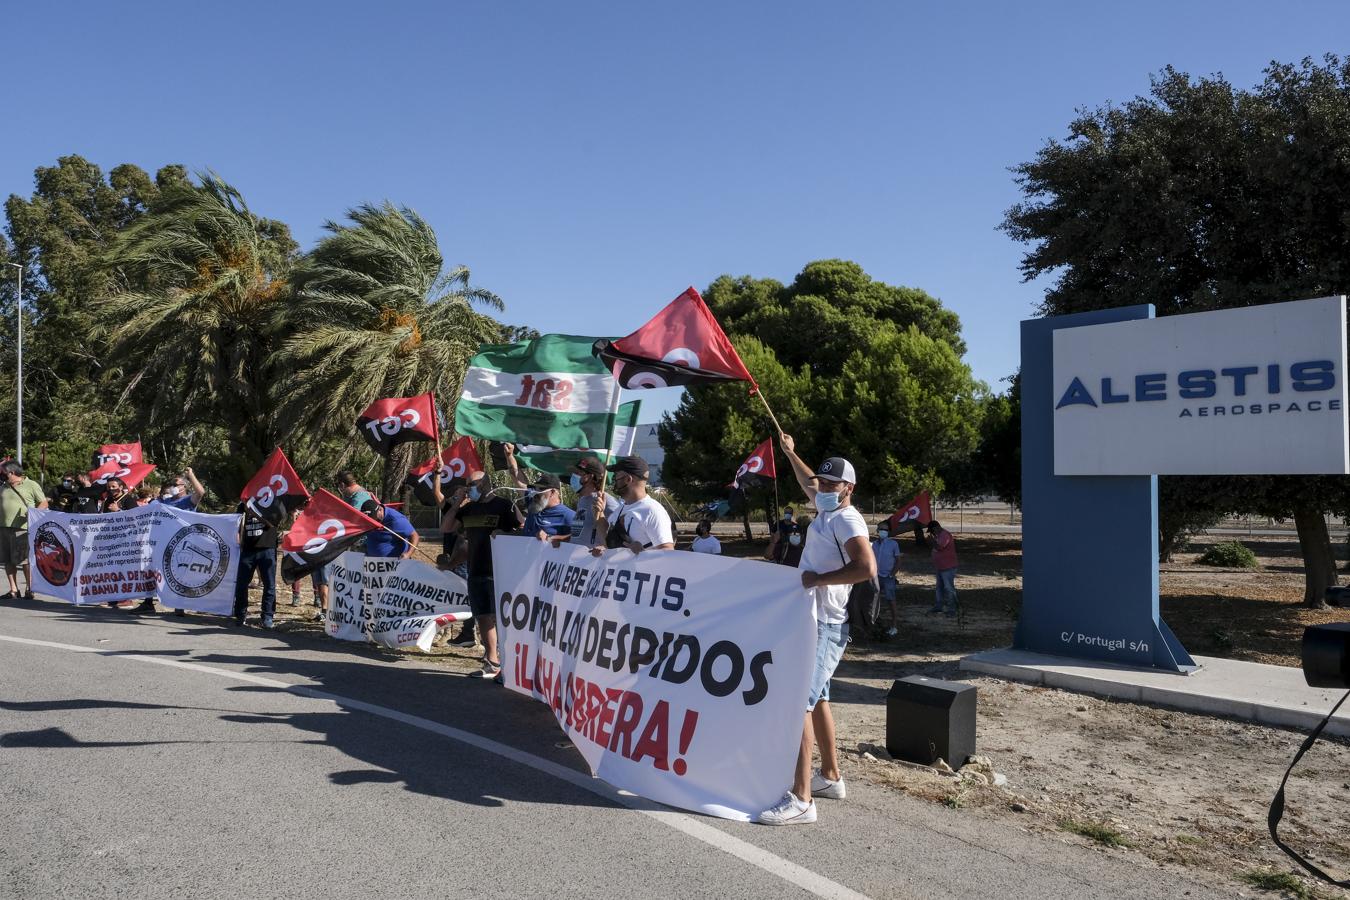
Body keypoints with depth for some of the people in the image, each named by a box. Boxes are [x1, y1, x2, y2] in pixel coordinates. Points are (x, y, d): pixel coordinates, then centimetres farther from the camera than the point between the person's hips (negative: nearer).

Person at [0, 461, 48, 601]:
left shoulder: (31, 485, 0)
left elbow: (44, 503, -1)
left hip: (22, 528, -6)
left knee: (25, 560, -4)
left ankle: (29, 589, 5)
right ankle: (13, 590, 13)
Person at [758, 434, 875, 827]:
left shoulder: (847, 519, -15)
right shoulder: (826, 509, 14)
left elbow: (867, 567, -29)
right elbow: (809, 483, 37)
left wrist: (818, 579, -22)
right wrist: (790, 453, 40)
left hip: (825, 625, -11)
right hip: (811, 619, 11)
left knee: (800, 701, -16)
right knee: (816, 698, 19)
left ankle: (801, 800, -18)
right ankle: (830, 776, 31)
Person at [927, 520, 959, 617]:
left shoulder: (945, 535, -19)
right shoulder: (939, 535, 13)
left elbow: (939, 547, -28)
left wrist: (932, 539, -15)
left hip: (947, 568, -11)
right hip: (940, 567, 11)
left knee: (949, 588, -5)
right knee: (939, 587, 19)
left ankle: (951, 610, 0)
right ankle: (938, 606, 29)